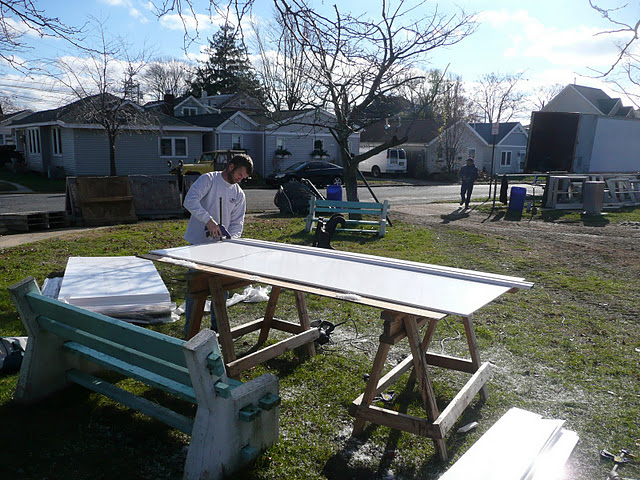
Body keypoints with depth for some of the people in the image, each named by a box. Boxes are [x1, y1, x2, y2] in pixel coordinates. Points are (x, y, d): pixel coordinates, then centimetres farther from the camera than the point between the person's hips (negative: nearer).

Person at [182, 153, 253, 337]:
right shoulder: (208, 180, -6)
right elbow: (190, 200, -20)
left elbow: (237, 222, 7)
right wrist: (209, 220, -30)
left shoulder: (239, 194, 10)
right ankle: (190, 327, 13)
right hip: (198, 243, -5)